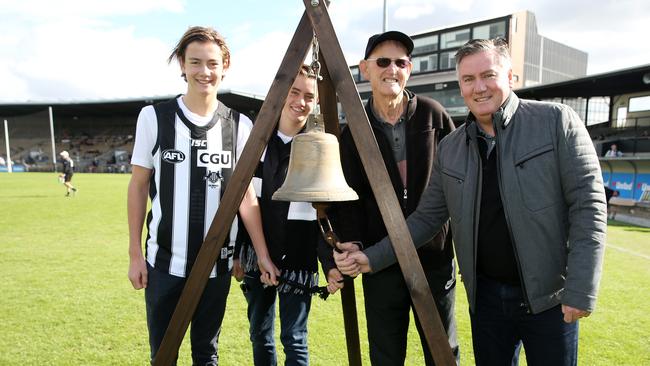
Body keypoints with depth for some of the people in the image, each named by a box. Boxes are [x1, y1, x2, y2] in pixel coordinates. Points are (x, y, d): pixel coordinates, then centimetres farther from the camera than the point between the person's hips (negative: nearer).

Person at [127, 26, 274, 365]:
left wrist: (262, 254, -3)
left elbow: (246, 194, 1)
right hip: (164, 262, 0)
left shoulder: (240, 125, -2)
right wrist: (135, 253, 2)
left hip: (217, 264, 1)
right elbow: (138, 186, 2)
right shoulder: (154, 117, -4)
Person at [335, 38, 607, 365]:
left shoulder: (556, 121, -8)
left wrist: (581, 289, -15)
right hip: (485, 295, 4)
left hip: (550, 298, -3)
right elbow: (427, 217, 5)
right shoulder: (449, 148, 3)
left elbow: (588, 203, -10)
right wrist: (373, 258, -3)